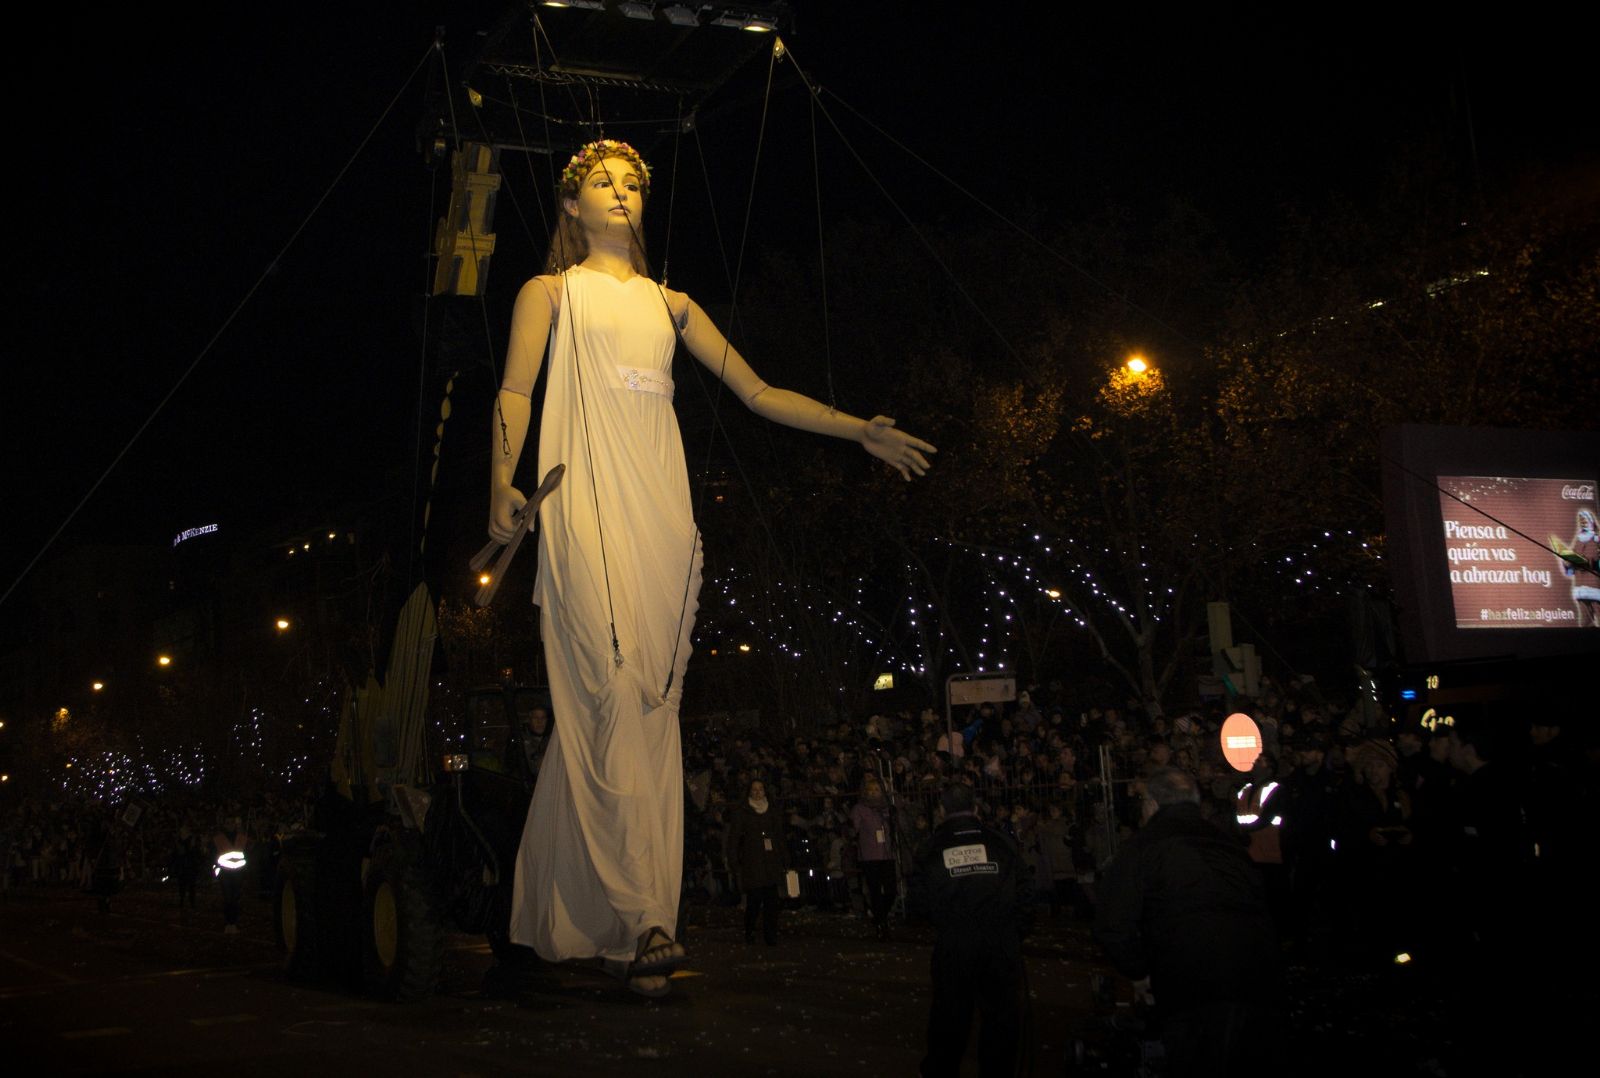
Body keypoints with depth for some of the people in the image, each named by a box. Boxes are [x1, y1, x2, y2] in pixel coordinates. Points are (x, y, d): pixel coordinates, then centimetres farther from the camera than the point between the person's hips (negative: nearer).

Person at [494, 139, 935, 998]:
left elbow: (757, 393, 23)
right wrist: (502, 484, -15)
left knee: (654, 703, -3)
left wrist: (859, 429, 17)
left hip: (661, 508, 5)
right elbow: (515, 392, 3)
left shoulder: (670, 304, 25)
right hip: (589, 503, -4)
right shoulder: (551, 292, 15)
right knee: (613, 692, -18)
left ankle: (575, 920, 0)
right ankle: (635, 920, -21)